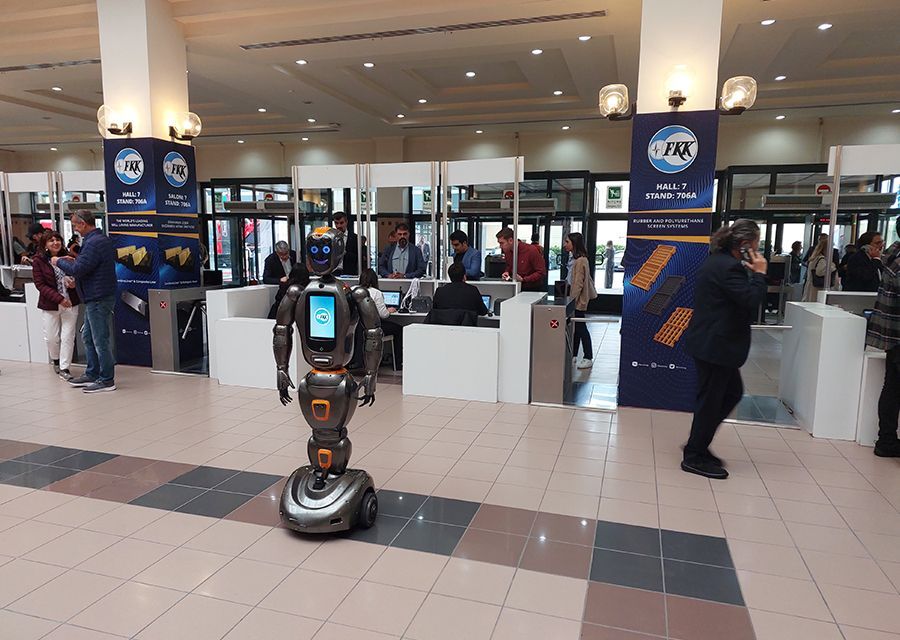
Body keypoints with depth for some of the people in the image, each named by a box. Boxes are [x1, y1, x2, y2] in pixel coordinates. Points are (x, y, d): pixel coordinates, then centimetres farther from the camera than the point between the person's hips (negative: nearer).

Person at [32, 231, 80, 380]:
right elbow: (40, 284, -8)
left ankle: (64, 368, 13)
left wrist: (74, 282, -11)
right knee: (51, 338, 7)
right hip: (50, 305, -1)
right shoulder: (38, 260, -5)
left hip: (70, 303, 1)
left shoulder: (68, 257, 0)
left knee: (68, 337, 1)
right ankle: (56, 360, 36)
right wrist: (59, 298, -18)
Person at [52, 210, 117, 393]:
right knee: (88, 336, 19)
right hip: (96, 297, 11)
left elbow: (77, 270, -21)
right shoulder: (103, 239, 13)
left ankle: (107, 381, 5)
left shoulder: (93, 243, -19)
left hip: (98, 299, -11)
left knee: (100, 340, -3)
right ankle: (92, 374, 27)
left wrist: (59, 261, -4)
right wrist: (74, 261, 14)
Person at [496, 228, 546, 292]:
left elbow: (541, 273, -14)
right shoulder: (507, 251, 3)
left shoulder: (531, 250, -15)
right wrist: (507, 272, 0)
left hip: (533, 289, -5)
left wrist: (523, 279, -22)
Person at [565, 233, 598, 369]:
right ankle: (573, 356, 22)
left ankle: (588, 358, 6)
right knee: (575, 328, 14)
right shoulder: (573, 258, 10)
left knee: (580, 328, -2)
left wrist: (571, 299, -21)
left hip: (578, 300, -9)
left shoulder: (580, 261, -19)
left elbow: (578, 283, -22)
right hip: (575, 299, 9)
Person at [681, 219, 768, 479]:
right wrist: (759, 273, -13)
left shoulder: (718, 261, 13)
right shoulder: (728, 267, -21)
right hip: (715, 346, -11)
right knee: (710, 399, 1)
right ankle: (694, 457, 15)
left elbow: (744, 301, 18)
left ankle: (697, 443, 27)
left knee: (733, 392, 19)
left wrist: (751, 273, 7)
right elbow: (752, 302, -23)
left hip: (711, 343, 11)